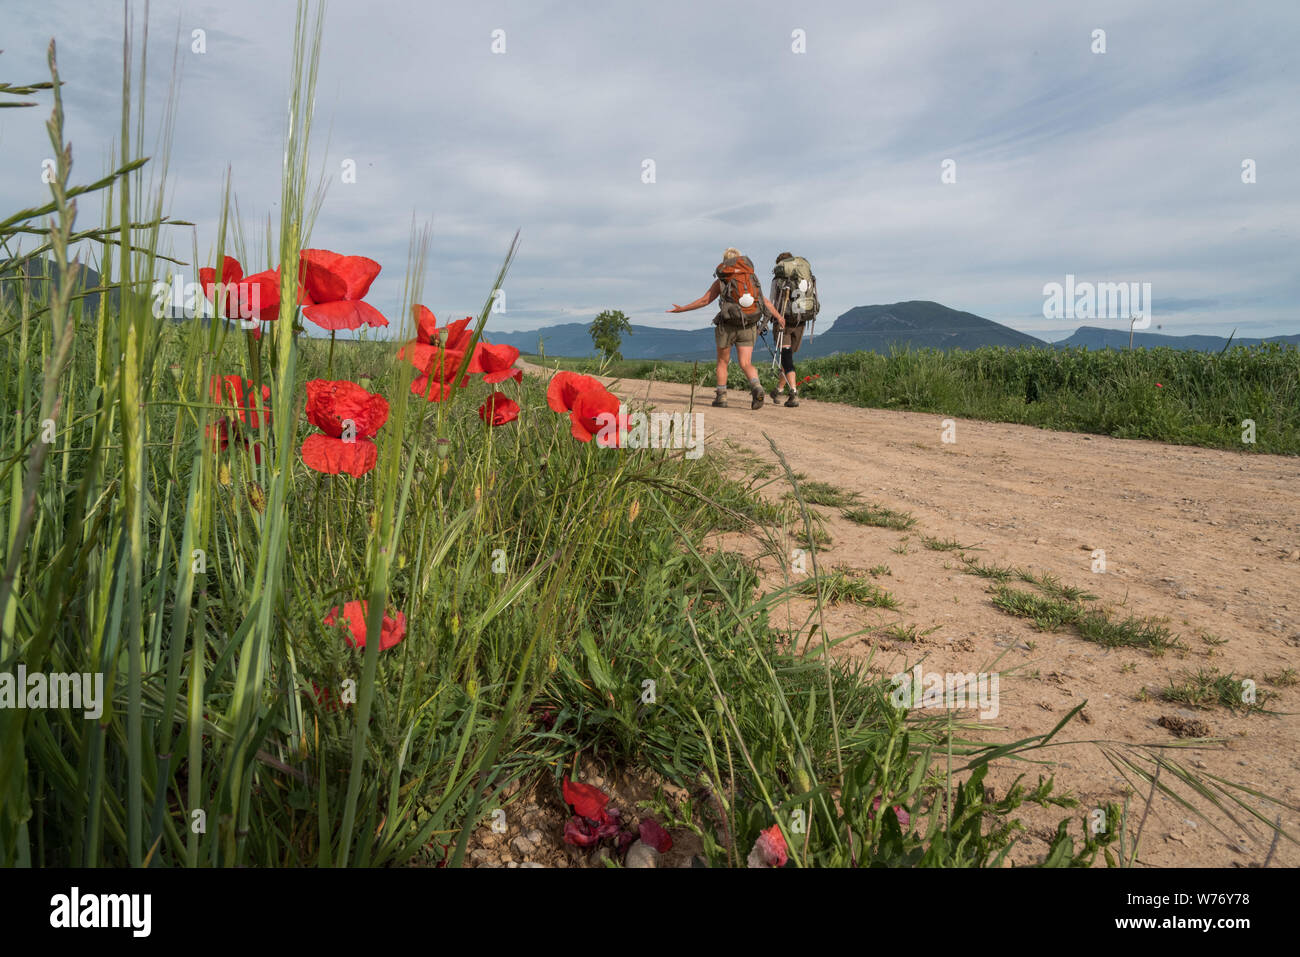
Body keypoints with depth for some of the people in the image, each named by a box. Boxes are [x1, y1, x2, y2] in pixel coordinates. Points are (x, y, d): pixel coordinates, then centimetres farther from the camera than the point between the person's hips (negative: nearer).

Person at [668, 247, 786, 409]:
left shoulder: (721, 280, 2)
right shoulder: (752, 278, 10)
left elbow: (704, 300, 2)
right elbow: (766, 301, 8)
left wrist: (681, 309, 11)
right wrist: (779, 317, 19)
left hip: (727, 326, -2)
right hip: (748, 328, 2)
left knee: (722, 361, 15)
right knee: (746, 364, 1)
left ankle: (721, 397, 14)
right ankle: (757, 388, -25)